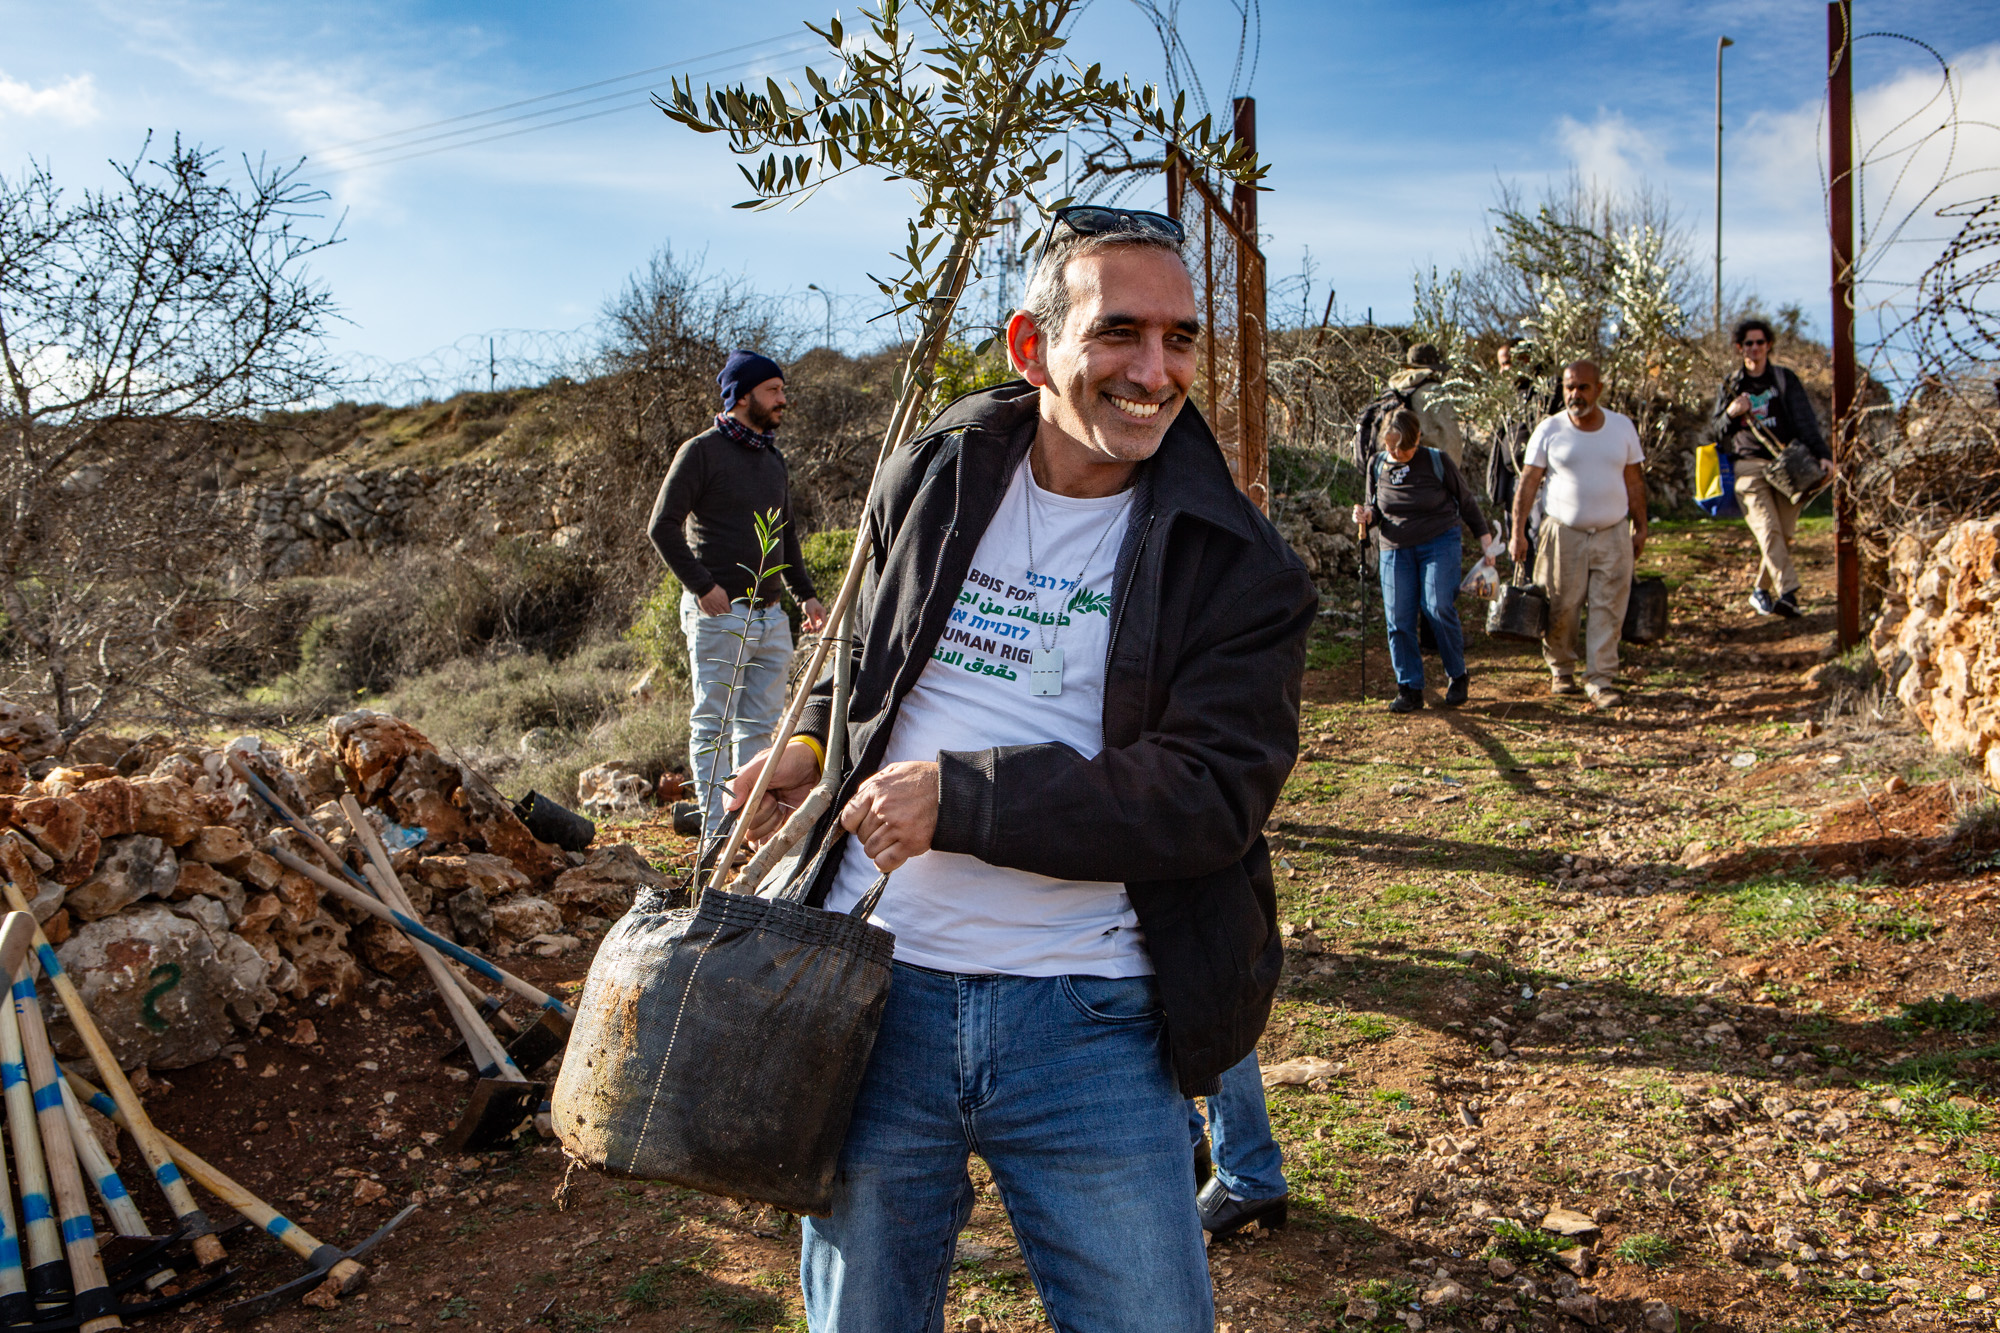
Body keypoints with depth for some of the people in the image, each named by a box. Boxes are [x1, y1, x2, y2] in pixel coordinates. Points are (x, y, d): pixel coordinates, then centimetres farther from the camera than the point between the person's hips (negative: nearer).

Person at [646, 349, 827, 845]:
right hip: (718, 613, -7)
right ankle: (716, 829, 2)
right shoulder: (702, 451, -4)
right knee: (713, 725, -2)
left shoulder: (773, 459, 18)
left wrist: (804, 594, 16)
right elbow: (662, 526, -8)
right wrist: (702, 585, -14)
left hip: (770, 615, 7)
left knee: (760, 725, 9)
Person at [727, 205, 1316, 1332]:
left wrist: (962, 796, -21)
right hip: (875, 987, 3)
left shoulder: (1239, 563, -6)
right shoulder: (930, 480, 4)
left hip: (1090, 1024, -2)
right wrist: (817, 740, 3)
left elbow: (1210, 795, -15)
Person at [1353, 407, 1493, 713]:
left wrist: (1486, 545, 6)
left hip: (1440, 543, -3)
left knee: (1438, 608, -16)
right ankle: (1410, 689, 5)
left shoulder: (1437, 461, -5)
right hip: (1394, 549, 3)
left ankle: (1457, 677, 5)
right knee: (1398, 618, -5)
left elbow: (1466, 502, 5)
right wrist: (1367, 516, -9)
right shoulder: (1377, 465, 3)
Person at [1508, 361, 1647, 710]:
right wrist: (1518, 532, -9)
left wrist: (1640, 528, 10)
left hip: (1613, 534, 2)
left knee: (1608, 611, -1)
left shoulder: (1622, 427, 4)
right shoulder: (1549, 431, -4)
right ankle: (1561, 671, 22)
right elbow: (1528, 483, -4)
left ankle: (1601, 681, 4)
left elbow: (1634, 481, 11)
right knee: (1561, 610, 2)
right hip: (1565, 533, -2)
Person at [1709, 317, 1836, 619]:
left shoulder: (1785, 379, 13)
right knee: (1767, 530, -19)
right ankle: (1788, 592, -29)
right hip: (1749, 466, -1)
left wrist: (1823, 455, -9)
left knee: (1784, 534, -4)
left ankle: (1761, 590, 10)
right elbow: (1717, 430, 18)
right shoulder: (1730, 385, 15)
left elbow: (1805, 421, 5)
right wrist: (1730, 415, -5)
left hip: (1787, 465, 1)